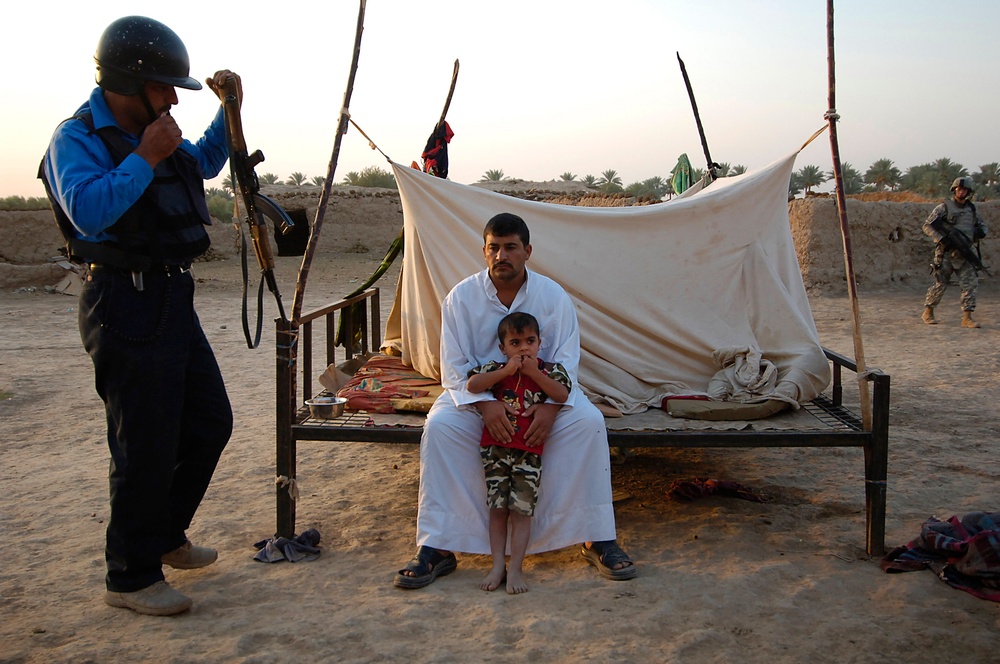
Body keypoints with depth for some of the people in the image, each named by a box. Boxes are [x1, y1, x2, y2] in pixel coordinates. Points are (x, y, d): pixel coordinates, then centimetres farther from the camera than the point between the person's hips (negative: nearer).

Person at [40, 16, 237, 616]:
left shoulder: (152, 134, 15)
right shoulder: (77, 138, -9)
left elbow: (205, 162, 33)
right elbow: (88, 210, -27)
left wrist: (229, 111, 18)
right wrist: (145, 159, -21)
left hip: (175, 300, 9)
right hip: (128, 307, -9)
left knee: (210, 422, 15)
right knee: (146, 444, -5)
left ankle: (165, 537, 32)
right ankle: (132, 577, 11)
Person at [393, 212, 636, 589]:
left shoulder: (553, 296, -5)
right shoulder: (461, 297, -6)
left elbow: (565, 362, -8)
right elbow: (454, 366, -10)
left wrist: (550, 407, -28)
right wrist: (485, 404, -29)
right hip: (477, 395, 0)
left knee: (589, 422, -27)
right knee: (439, 426, -30)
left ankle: (598, 540, -16)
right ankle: (436, 548, -23)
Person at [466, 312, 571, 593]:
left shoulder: (549, 369, 4)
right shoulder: (496, 369, 4)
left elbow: (562, 395, -13)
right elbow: (472, 385, -12)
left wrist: (534, 372, -16)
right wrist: (506, 371, -16)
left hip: (528, 452, -1)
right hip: (495, 448, 1)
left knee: (521, 510, -1)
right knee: (497, 508, 5)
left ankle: (515, 569, 5)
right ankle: (498, 566, 13)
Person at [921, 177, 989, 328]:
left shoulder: (971, 209, 13)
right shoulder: (944, 208, -2)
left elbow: (982, 225, 27)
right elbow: (927, 225, -6)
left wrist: (981, 231, 3)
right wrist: (941, 239, -18)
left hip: (964, 254, 4)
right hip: (946, 253, -4)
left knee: (970, 284, -6)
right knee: (940, 285, 1)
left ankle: (967, 318, -4)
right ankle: (928, 312, 18)